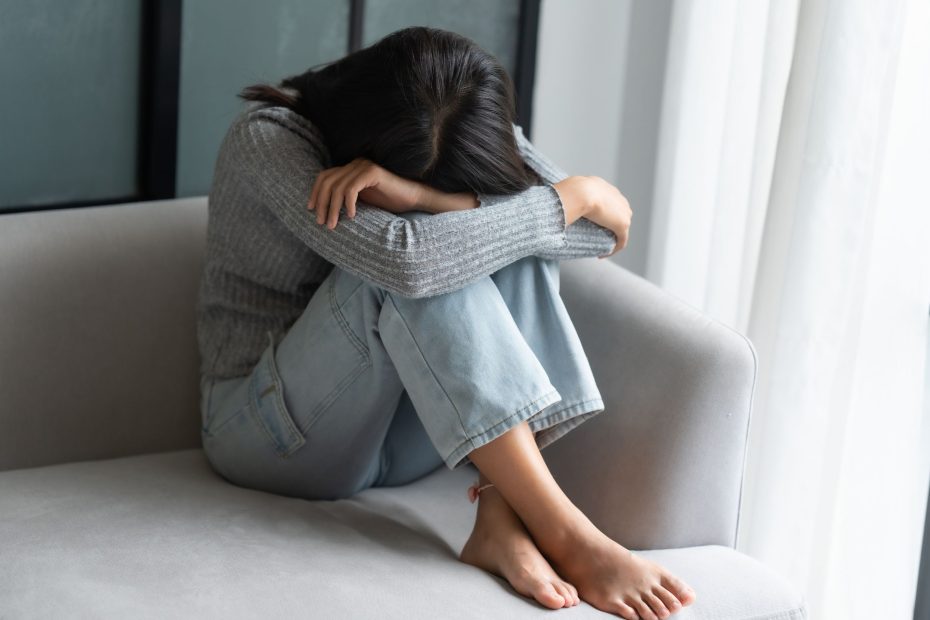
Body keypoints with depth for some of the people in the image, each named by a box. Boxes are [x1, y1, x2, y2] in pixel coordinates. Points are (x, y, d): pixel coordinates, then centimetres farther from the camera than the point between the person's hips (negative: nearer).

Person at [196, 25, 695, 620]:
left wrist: (420, 195, -32)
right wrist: (579, 198, -26)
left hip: (398, 435, 5)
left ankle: (502, 517, -31)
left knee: (513, 234, -20)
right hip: (276, 434, -5)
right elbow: (403, 258, -35)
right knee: (413, 272, -33)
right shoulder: (269, 139, -20)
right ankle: (564, 532, -36)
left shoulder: (467, 146, -4)